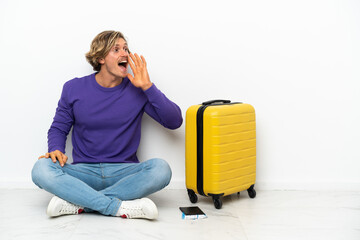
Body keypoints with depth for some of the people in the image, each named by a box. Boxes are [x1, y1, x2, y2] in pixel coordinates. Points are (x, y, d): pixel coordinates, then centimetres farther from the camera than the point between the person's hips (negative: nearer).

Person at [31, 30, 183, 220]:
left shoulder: (138, 90, 1)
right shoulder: (73, 89, 4)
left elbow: (174, 121, -6)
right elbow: (58, 128, 13)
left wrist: (148, 87, -14)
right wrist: (56, 150, -10)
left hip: (124, 172, 0)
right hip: (84, 171, 1)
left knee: (160, 169, -30)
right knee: (41, 169, -27)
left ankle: (76, 203, -27)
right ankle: (121, 207, -29)